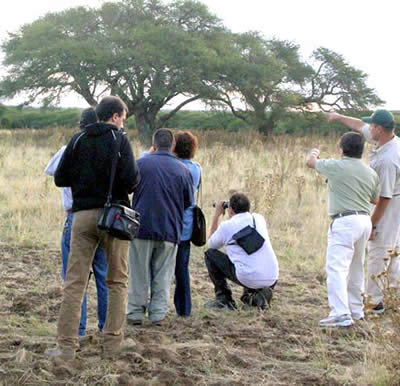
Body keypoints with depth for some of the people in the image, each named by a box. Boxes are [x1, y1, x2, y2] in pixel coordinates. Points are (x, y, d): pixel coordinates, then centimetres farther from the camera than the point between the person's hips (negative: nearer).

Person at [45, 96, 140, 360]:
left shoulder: (78, 140, 9)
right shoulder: (119, 140, -3)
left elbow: (60, 178, 8)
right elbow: (131, 179, -15)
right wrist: (134, 182, 8)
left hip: (82, 214, 3)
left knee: (75, 281, 3)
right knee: (118, 282, 8)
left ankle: (67, 345, 0)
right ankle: (113, 342, 8)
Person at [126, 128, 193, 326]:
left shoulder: (141, 163, -5)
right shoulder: (183, 170, 0)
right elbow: (189, 202, 6)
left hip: (142, 227, -1)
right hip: (170, 230, 1)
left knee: (139, 274, 8)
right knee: (163, 275, 10)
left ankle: (135, 312, 10)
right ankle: (158, 313, 9)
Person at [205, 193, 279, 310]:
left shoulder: (227, 226, -3)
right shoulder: (259, 219, 10)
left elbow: (211, 245, 18)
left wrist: (217, 214, 21)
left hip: (248, 279, -5)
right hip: (272, 280, 5)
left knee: (210, 254, 12)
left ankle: (224, 299, 12)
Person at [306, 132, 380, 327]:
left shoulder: (336, 167, -7)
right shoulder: (371, 173, 10)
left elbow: (310, 162, 12)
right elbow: (375, 200, 22)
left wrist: (313, 153, 35)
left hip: (344, 221, -7)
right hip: (365, 221, 8)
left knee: (337, 267, -12)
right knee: (356, 268, 19)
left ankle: (341, 314, -21)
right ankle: (356, 310, 28)